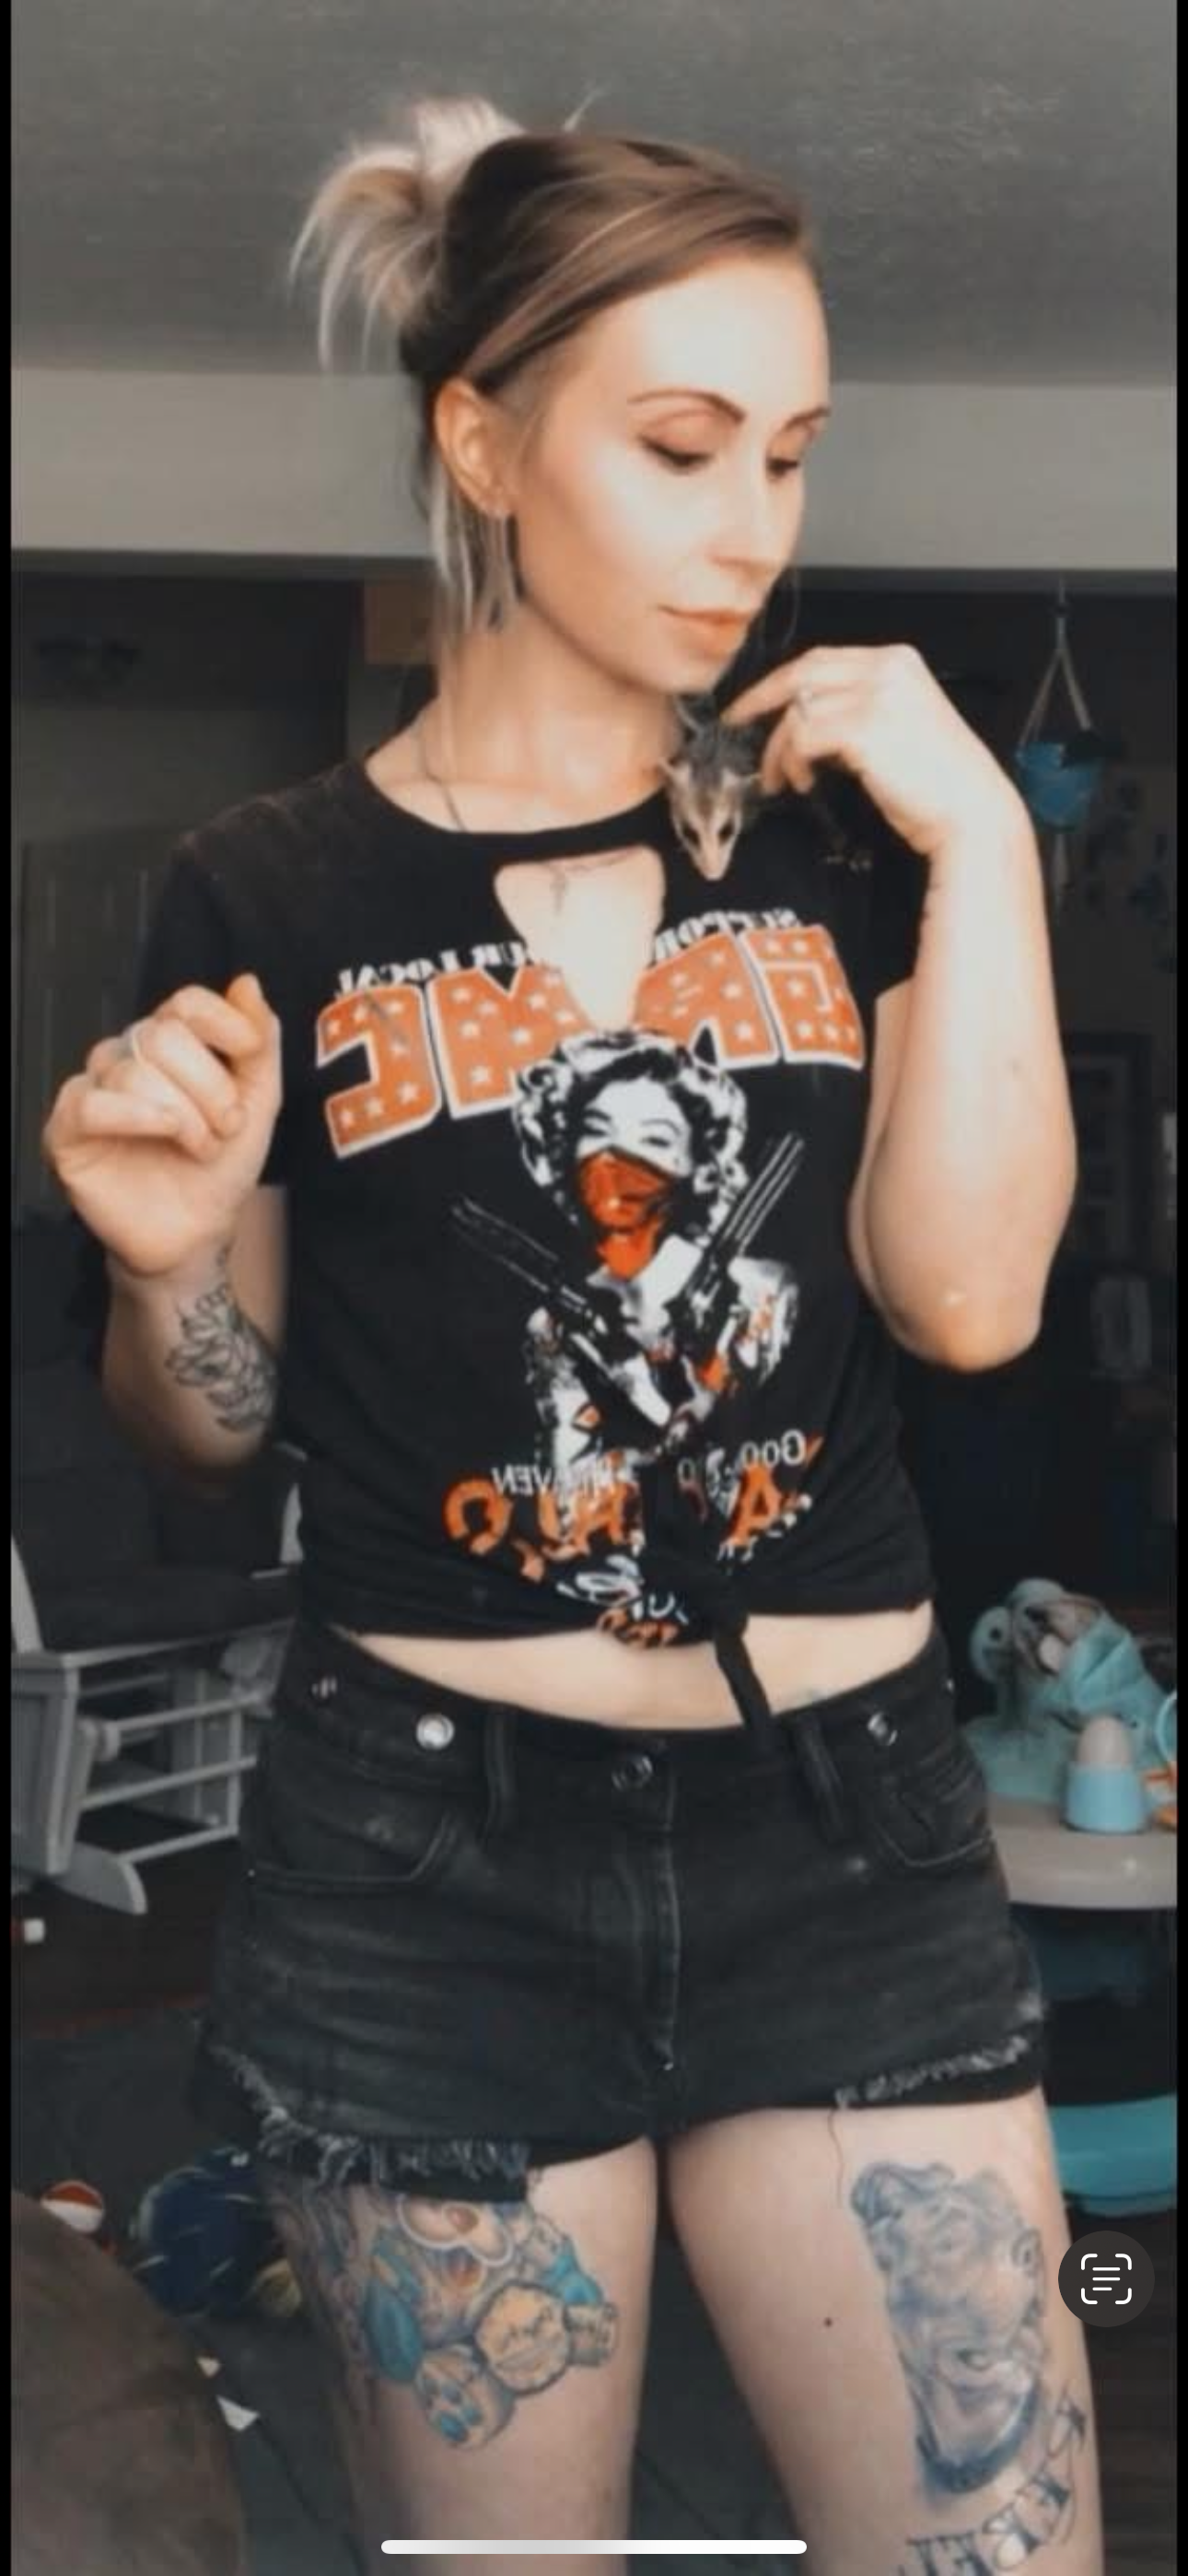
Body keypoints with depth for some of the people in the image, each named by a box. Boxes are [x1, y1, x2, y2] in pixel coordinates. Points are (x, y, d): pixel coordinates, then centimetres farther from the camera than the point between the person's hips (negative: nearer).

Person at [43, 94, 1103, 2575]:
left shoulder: (848, 830, 4)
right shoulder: (267, 895, -2)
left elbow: (971, 1295, -9)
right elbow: (212, 1427, 6)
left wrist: (980, 839, -10)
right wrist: (165, 1257, -14)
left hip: (847, 1824, 2)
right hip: (425, 1858, -1)